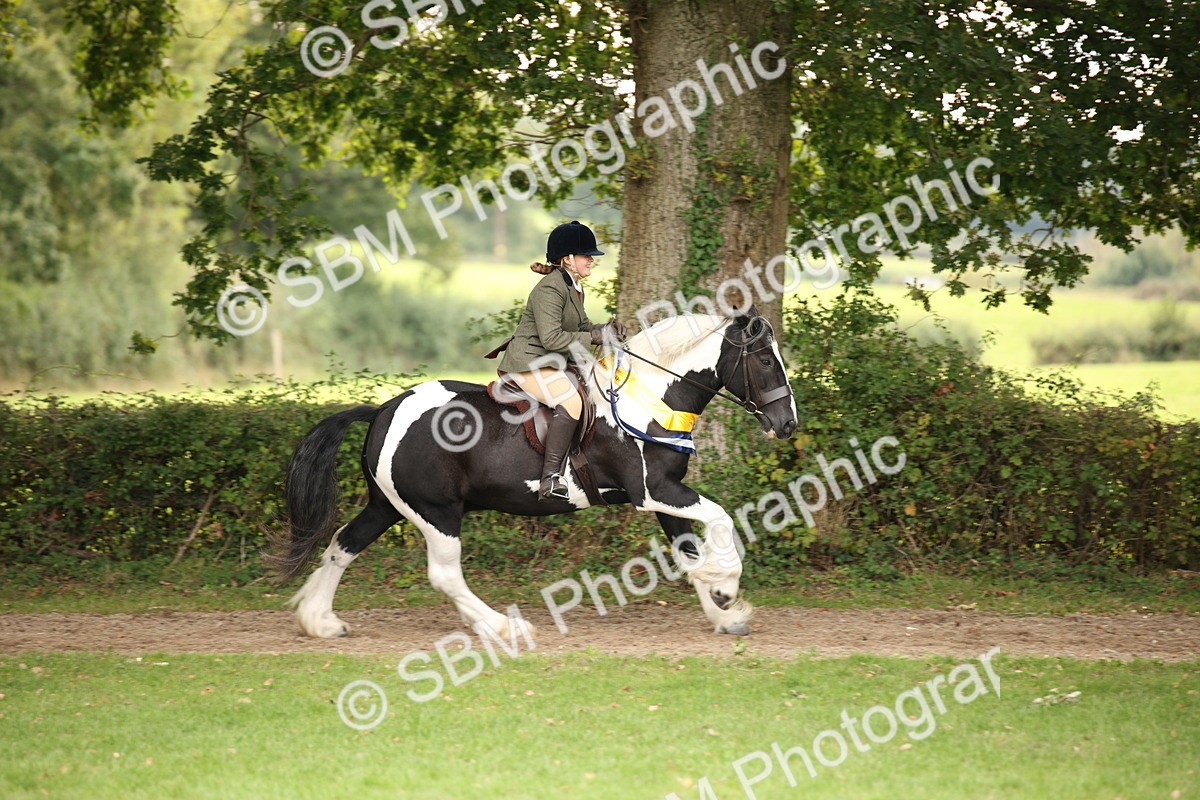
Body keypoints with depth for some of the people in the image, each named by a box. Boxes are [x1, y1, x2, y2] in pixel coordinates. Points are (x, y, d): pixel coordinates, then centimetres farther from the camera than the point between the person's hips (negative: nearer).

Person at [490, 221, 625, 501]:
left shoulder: (574, 288, 15)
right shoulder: (549, 290, -19)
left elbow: (582, 326, 21)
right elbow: (551, 338, -25)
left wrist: (606, 328, 1)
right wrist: (594, 337, -20)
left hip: (551, 363, 11)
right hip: (528, 363, -11)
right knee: (570, 401, -31)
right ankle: (550, 479, -37)